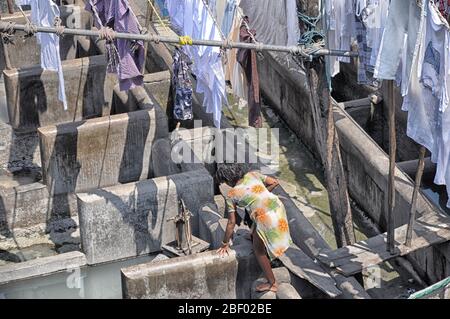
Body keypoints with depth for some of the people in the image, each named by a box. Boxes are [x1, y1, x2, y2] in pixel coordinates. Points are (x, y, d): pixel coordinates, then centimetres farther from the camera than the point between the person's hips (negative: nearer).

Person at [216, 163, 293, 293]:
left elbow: (231, 223, 6)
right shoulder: (253, 174, 11)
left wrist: (225, 243, 19)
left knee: (259, 250, 19)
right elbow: (274, 182, 13)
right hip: (278, 208, 6)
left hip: (266, 218, -6)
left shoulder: (231, 195, 2)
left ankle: (272, 284, 28)